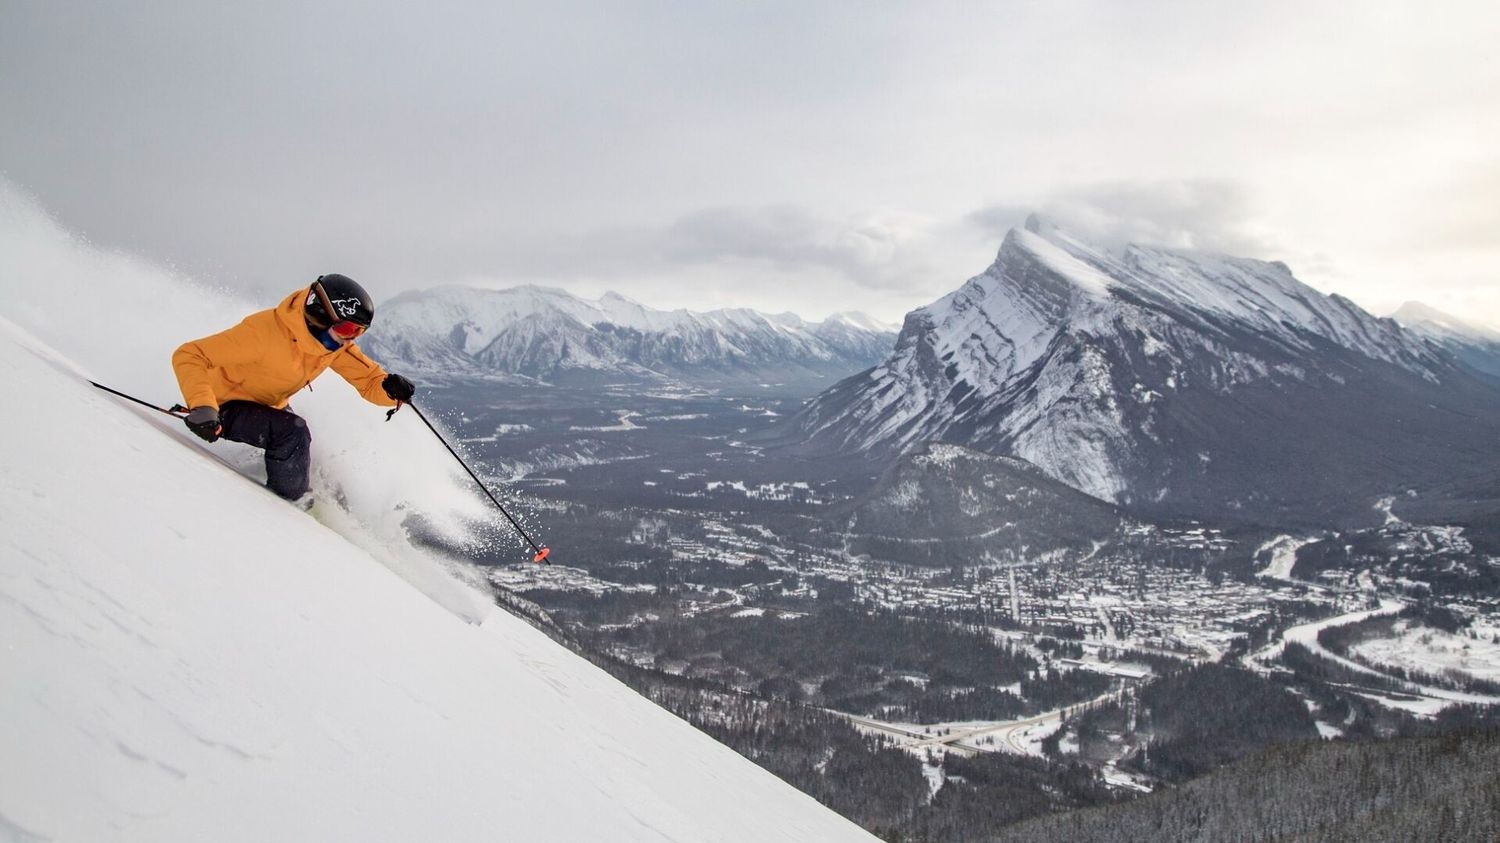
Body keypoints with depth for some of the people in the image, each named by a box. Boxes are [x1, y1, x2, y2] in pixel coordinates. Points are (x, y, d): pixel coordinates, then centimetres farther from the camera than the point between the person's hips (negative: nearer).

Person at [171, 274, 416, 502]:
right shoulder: (265, 332, -34)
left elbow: (369, 381, -8)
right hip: (225, 407, -8)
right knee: (292, 431, -27)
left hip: (268, 407, 8)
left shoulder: (336, 342, -13)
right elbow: (188, 355, -33)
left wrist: (390, 388, -32)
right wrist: (202, 406, -48)